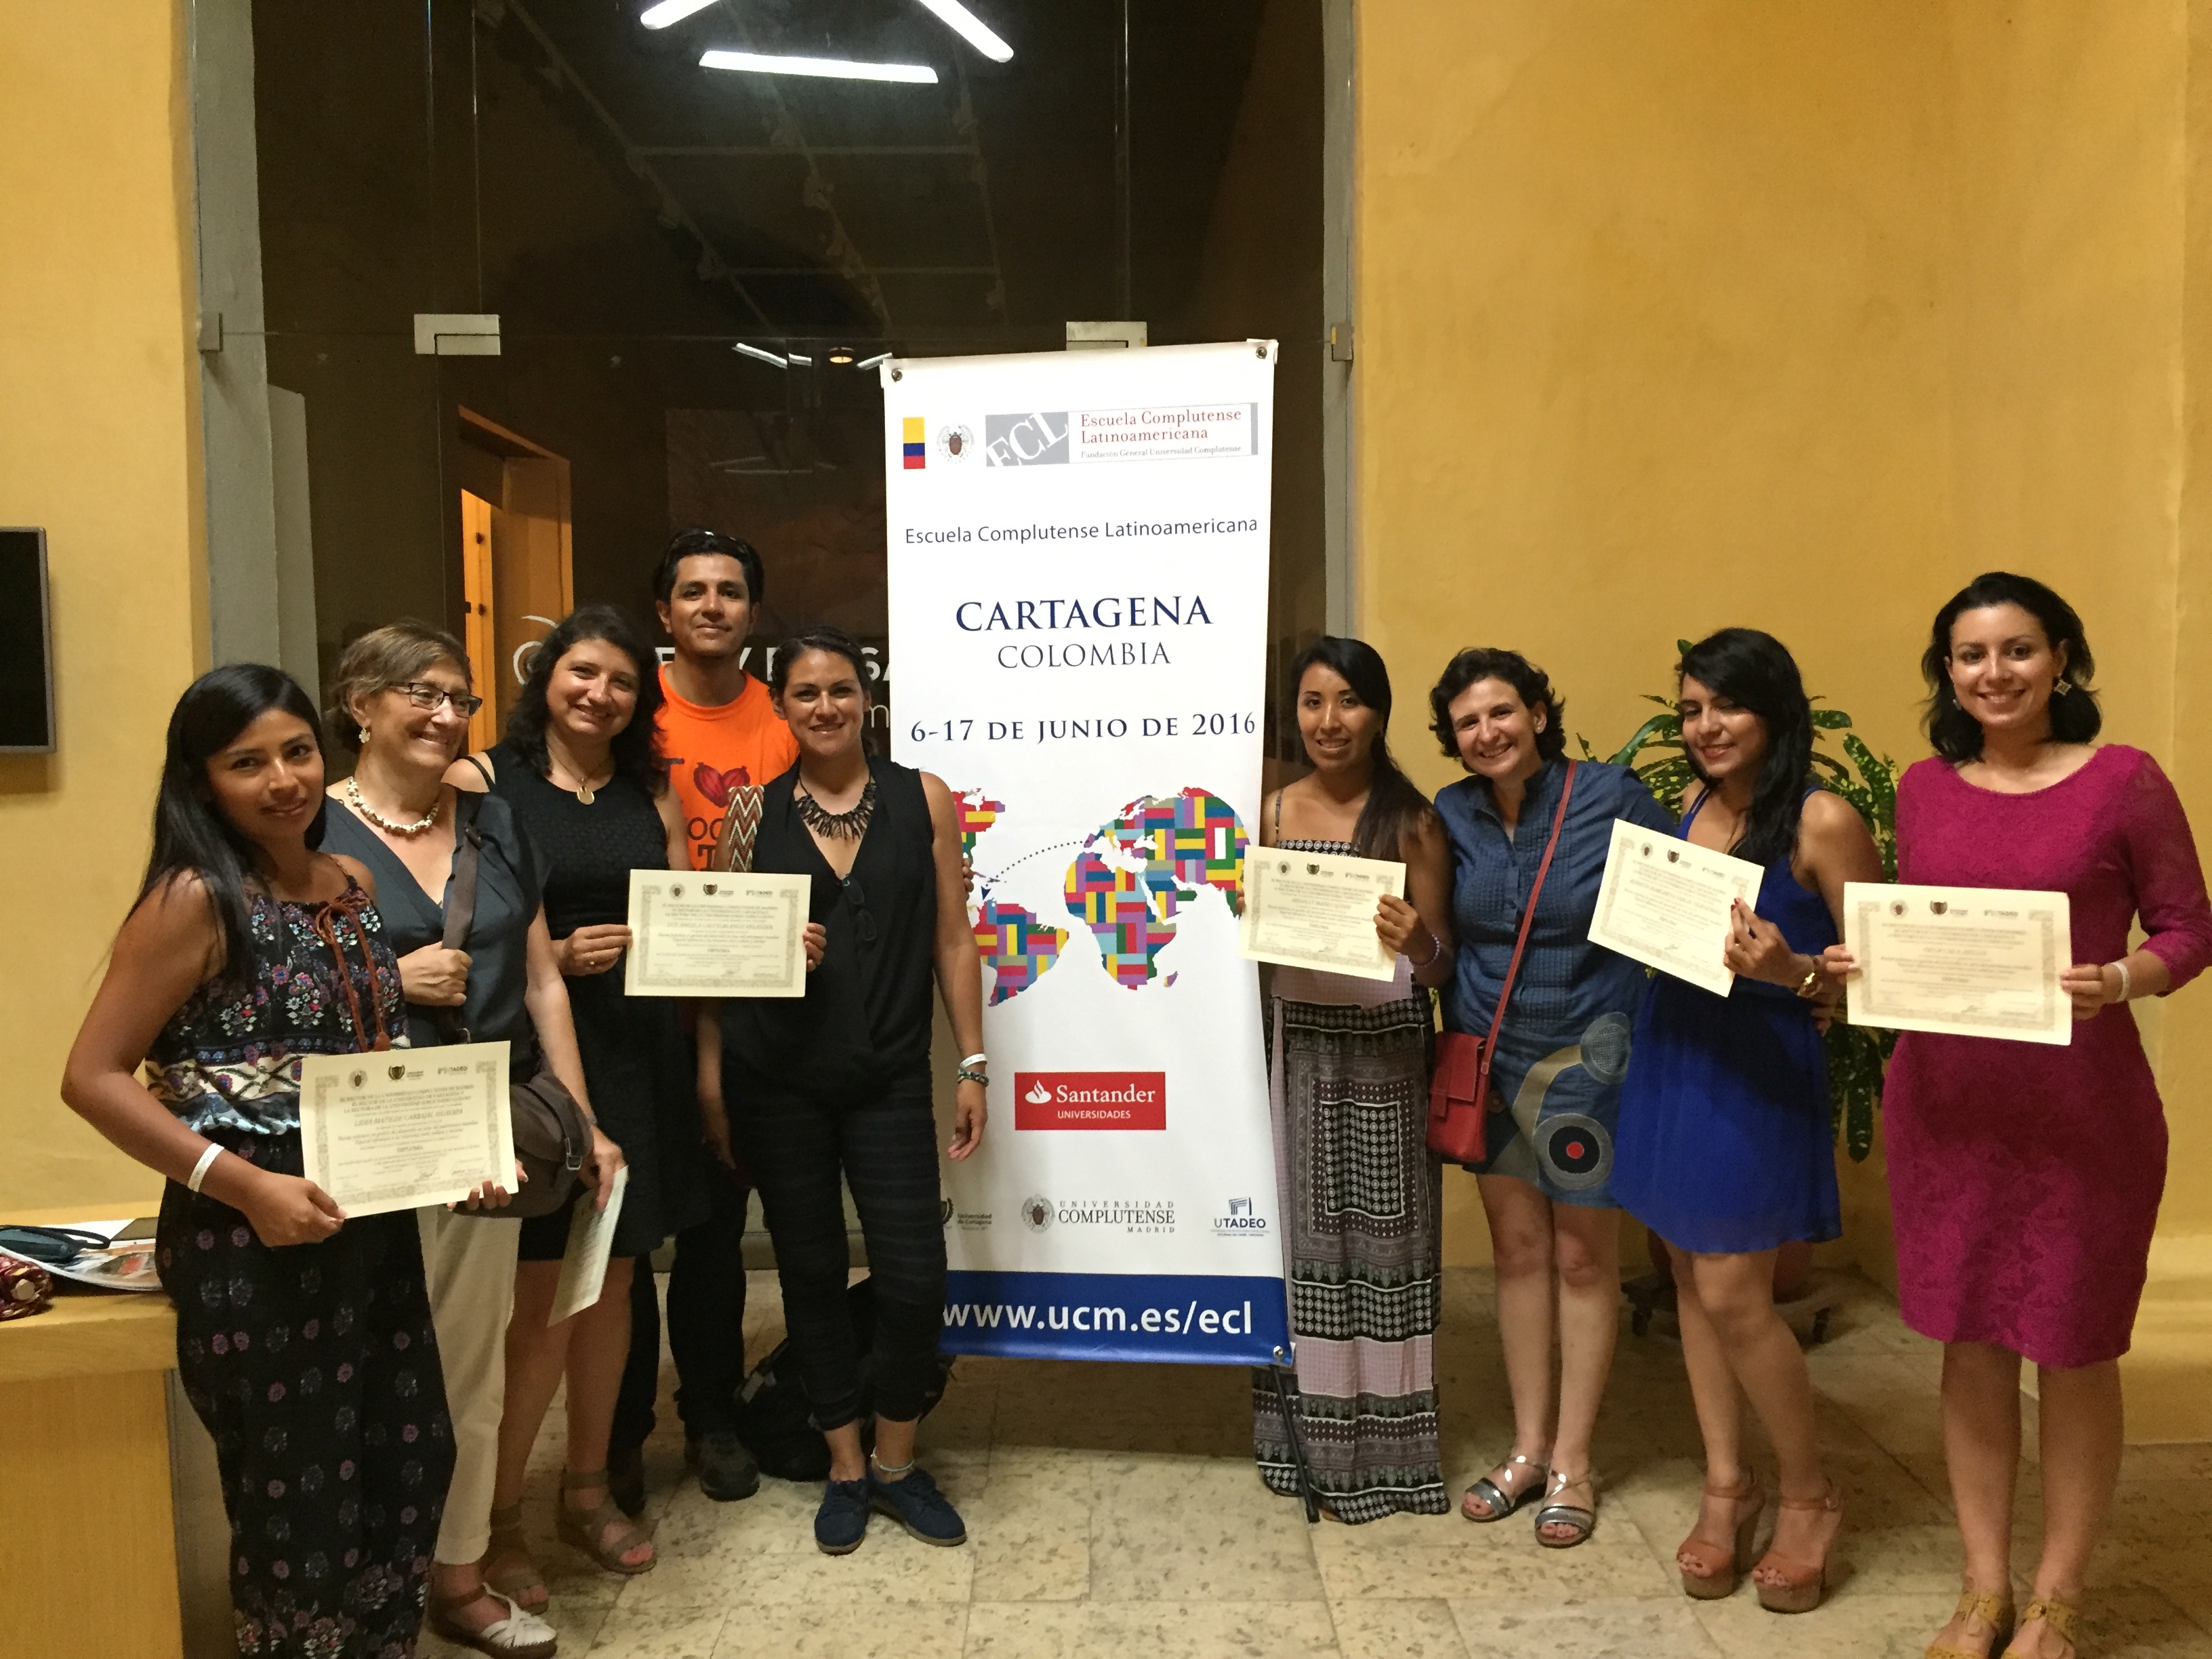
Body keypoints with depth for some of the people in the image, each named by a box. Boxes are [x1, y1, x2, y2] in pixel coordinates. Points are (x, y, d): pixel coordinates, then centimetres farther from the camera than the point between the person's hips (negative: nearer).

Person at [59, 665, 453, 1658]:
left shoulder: (354, 884, 6)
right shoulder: (194, 899, -14)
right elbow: (93, 1078, -15)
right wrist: (241, 1185, -23)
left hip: (374, 1224, 7)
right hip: (252, 1242, -6)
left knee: (410, 1463, 18)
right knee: (298, 1497, 9)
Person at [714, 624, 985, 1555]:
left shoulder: (923, 800, 2)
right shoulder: (751, 810, 3)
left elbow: (952, 940, 3)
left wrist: (973, 1063, 0)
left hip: (889, 1079, 0)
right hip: (777, 1081, 1)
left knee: (914, 1277, -3)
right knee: (811, 1274, 10)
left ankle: (897, 1463, 23)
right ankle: (845, 1469, 29)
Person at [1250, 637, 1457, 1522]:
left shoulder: (1414, 822, -3)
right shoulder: (1270, 813, 4)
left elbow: (1440, 968, -3)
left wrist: (1417, 941, -23)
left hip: (1386, 1053, -2)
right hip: (1297, 1045, 2)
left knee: (1384, 1233, 6)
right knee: (1305, 1231, 9)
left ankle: (1386, 1444, 21)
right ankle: (1308, 1437, 24)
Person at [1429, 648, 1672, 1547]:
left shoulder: (1613, 797, -12)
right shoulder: (1451, 816, 0)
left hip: (1586, 1056, -4)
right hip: (1488, 1058, 4)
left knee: (1582, 1256, 7)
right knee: (1518, 1246, 13)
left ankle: (1572, 1461, 22)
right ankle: (1528, 1447, 27)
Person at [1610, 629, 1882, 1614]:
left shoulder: (1822, 822, -12)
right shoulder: (1692, 808, 9)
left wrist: (1791, 972, -28)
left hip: (1761, 1071, -7)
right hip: (1670, 1053, 7)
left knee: (1732, 1293, -4)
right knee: (1690, 1276, 12)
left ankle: (1810, 1496, 21)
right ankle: (1727, 1484, 28)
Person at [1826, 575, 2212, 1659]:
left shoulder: (2124, 779, -6)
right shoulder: (1924, 787, 6)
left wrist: (2118, 981, -22)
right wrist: (1860, 964, -7)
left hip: (2082, 1110, -3)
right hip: (1943, 1104, 3)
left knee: (2073, 1353, 9)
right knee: (1969, 1345, 12)